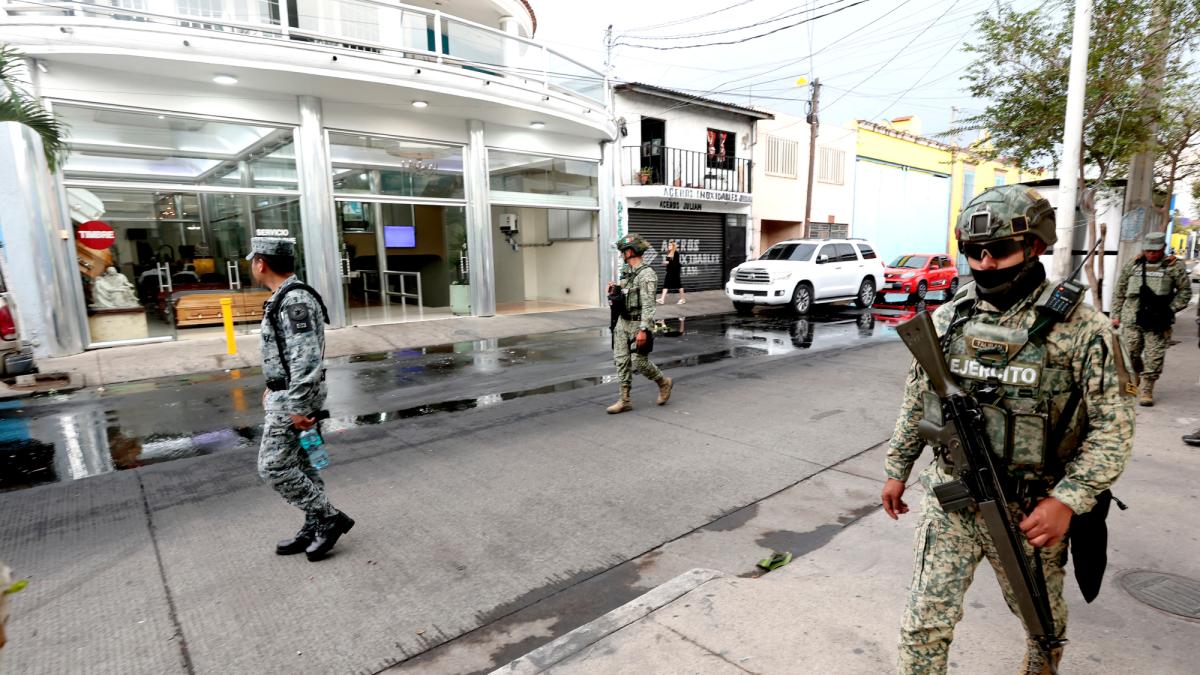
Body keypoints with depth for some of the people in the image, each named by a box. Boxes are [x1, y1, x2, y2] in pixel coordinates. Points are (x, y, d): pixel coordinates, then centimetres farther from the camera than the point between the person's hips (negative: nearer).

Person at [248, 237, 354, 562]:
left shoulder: (295, 300, -21)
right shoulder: (285, 297, 12)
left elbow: (307, 358, -27)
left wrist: (297, 407, -26)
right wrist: (273, 388, 26)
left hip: (293, 397, -10)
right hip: (285, 393, 10)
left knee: (273, 466, -4)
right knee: (294, 462, 14)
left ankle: (330, 518, 5)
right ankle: (315, 527, 24)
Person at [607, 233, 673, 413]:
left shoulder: (646, 275, -16)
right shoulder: (626, 271, 10)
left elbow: (648, 305, -21)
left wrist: (643, 330, -26)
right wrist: (614, 291, 4)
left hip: (638, 324, -8)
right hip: (623, 322, 8)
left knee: (639, 363, -1)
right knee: (622, 361, 5)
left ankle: (664, 383, 24)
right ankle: (624, 400, 11)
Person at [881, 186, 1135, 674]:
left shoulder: (1080, 328, -12)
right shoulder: (946, 319, -2)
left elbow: (1113, 427, -10)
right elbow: (916, 401, 6)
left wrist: (1067, 501, -20)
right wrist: (897, 470, 9)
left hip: (1030, 511, -1)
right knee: (924, 620, 2)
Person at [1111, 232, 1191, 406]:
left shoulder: (1175, 266, 3)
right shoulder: (1132, 265, 8)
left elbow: (1185, 292, 7)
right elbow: (1119, 291, 13)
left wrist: (1170, 309, -6)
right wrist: (1116, 314, 8)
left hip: (1158, 322, -2)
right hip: (1131, 320, 2)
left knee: (1154, 357, -1)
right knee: (1130, 354, 5)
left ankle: (1147, 390, 7)